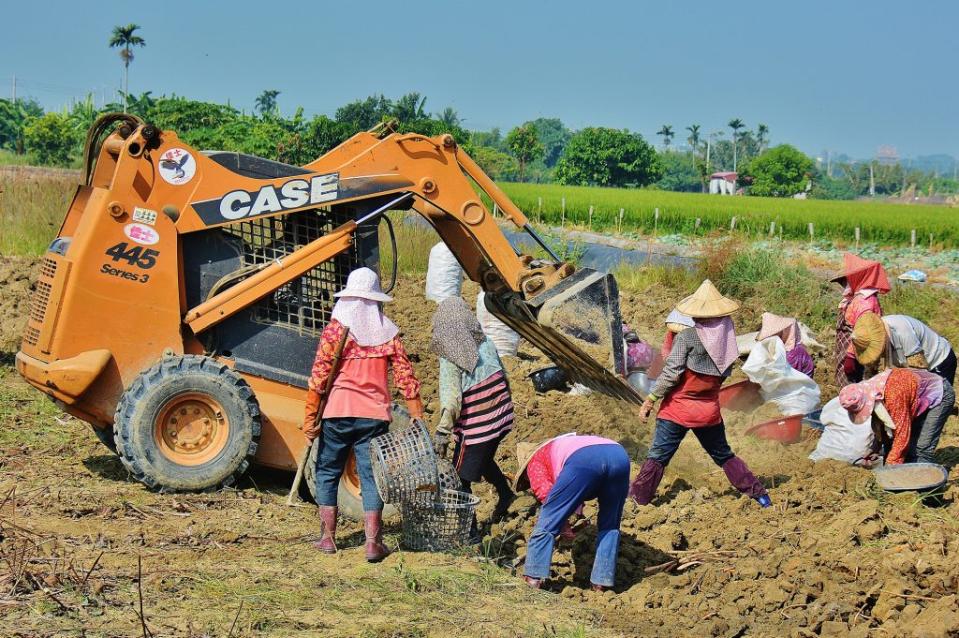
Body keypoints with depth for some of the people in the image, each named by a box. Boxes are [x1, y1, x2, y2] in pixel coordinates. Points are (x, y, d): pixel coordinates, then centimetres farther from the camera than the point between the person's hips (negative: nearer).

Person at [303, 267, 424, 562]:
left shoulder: (335, 329, -6)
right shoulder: (388, 332, 2)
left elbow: (319, 377, -8)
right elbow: (406, 376, 1)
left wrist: (310, 418, -3)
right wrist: (417, 416, 7)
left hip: (337, 413, -2)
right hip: (375, 415, 2)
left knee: (328, 472, 14)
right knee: (371, 477, 5)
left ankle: (328, 538, 17)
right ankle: (373, 544, 0)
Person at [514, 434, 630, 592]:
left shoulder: (535, 460, 28)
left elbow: (543, 490, 9)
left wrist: (563, 523, 16)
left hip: (584, 460, -6)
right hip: (620, 455, 6)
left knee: (547, 522, 8)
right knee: (610, 526, 22)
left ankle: (534, 578, 7)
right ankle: (602, 582, 20)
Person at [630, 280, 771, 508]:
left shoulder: (686, 337, -16)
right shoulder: (726, 336, -3)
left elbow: (671, 374, -17)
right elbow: (726, 372, 7)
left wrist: (650, 399, -9)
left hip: (678, 411, -5)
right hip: (709, 410, 5)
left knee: (657, 457, 2)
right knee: (724, 456, 19)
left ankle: (638, 499, 3)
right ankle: (759, 494, 20)